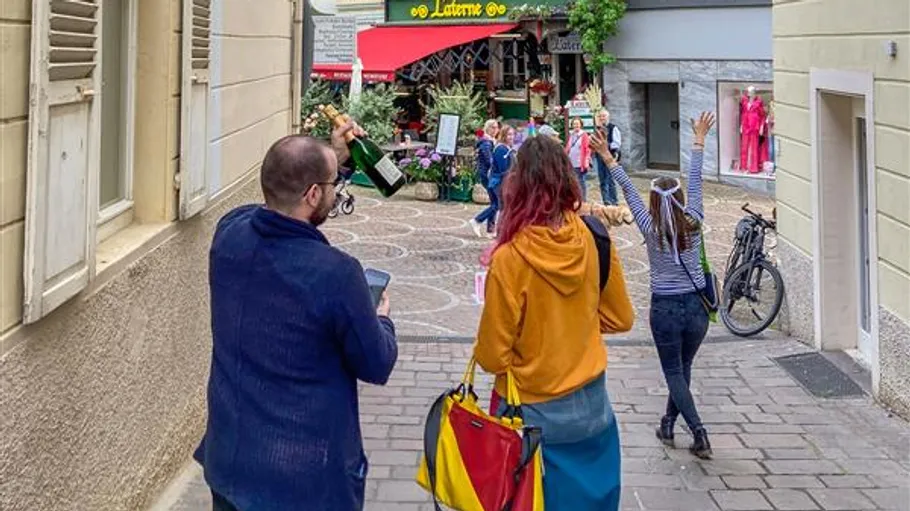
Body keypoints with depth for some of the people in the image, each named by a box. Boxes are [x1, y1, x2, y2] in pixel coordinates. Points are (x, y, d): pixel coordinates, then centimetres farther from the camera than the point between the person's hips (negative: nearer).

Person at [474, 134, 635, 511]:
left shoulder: (509, 259, -24)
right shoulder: (594, 239, -11)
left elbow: (492, 357, -16)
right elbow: (620, 319, 3)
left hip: (534, 413, -4)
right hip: (591, 403, 4)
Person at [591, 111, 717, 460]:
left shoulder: (651, 230, -11)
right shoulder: (694, 223, -6)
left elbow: (629, 191, -11)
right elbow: (695, 182, 1)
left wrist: (609, 159, -9)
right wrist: (699, 141, 8)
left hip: (665, 309, -3)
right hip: (696, 305, 3)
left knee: (674, 372, 7)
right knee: (683, 367, 20)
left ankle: (698, 431, -6)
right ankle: (668, 424, 32)